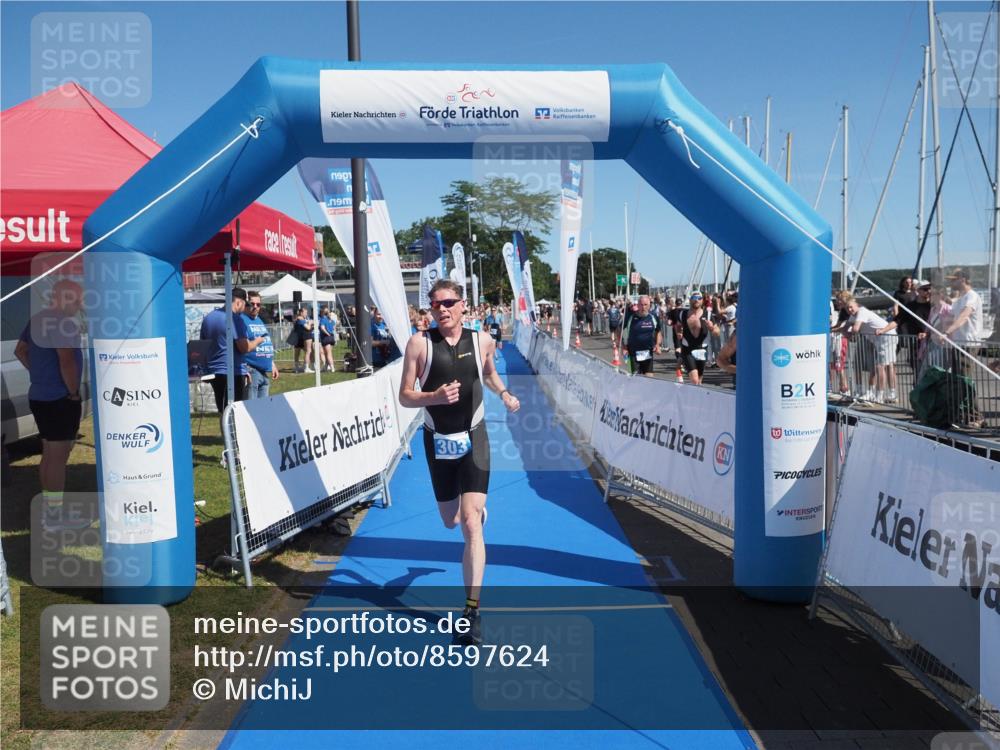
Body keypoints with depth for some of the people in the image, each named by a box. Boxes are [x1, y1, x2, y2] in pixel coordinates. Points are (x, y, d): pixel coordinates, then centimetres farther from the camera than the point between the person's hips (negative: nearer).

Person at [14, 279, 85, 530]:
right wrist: (74, 392, -16)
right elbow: (67, 361, -27)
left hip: (40, 396, 10)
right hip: (60, 399, -10)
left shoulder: (37, 319, 12)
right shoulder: (64, 322, -19)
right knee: (58, 456, -4)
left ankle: (48, 509, 24)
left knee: (49, 453, 16)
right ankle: (55, 516, 1)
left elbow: (20, 351, 21)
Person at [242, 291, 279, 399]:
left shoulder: (259, 321, 19)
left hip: (265, 371, 9)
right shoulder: (242, 320, -9)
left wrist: (272, 365, 25)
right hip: (251, 371, -9)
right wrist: (245, 371, -22)